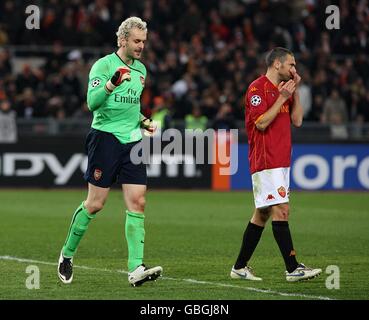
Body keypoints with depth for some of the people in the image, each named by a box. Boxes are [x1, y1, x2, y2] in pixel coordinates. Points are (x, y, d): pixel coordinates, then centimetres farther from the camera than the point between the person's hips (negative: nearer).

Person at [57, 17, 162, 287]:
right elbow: (92, 102, -19)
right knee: (95, 204, -3)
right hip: (106, 137, -6)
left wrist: (143, 121, 13)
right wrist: (111, 83, -33)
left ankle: (136, 269, -10)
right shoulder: (104, 65, -7)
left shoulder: (141, 69, 15)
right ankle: (67, 254, 18)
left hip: (132, 141, 6)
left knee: (137, 202, -6)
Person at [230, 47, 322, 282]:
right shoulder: (258, 88, -9)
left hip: (280, 161, 10)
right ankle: (293, 269, -16)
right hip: (266, 161, -10)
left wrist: (295, 91, 7)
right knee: (281, 210, -14)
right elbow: (261, 123, -18)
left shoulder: (283, 90, 19)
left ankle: (240, 267, 16)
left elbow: (297, 120, 14)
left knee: (262, 214, 10)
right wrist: (282, 98, -16)